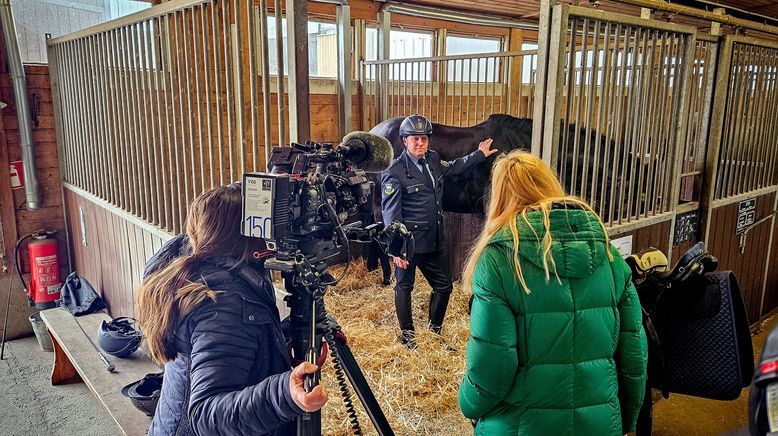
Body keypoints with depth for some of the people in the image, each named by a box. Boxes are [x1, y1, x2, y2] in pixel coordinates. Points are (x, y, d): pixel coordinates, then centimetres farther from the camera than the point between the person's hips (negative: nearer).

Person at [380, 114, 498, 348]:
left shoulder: (433, 160, 6)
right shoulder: (394, 172, -16)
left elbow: (452, 167, 30)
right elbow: (390, 213, -19)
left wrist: (479, 155, 34)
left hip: (434, 241, 7)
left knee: (444, 285, 15)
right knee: (404, 287, 10)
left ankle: (435, 328, 35)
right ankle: (407, 334, 27)